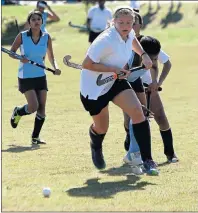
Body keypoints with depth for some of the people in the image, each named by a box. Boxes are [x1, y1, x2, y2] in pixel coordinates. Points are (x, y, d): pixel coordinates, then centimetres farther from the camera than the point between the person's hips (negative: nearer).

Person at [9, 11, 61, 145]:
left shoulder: (46, 37, -1)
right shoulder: (22, 36, -9)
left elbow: (51, 57, 8)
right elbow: (11, 52, 1)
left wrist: (55, 68, -12)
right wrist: (20, 58, -20)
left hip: (41, 76, 4)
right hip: (26, 77, -4)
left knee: (42, 108, 0)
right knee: (33, 106, -15)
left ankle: (35, 137, 15)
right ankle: (17, 112, 19)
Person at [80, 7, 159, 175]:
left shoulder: (129, 34, -7)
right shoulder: (106, 40, -31)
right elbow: (87, 64, -27)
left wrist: (143, 54, 3)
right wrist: (114, 69, -28)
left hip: (115, 81, 6)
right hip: (94, 87, -6)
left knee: (137, 112, -17)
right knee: (101, 128, 10)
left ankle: (147, 160, -15)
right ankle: (96, 147, 51)